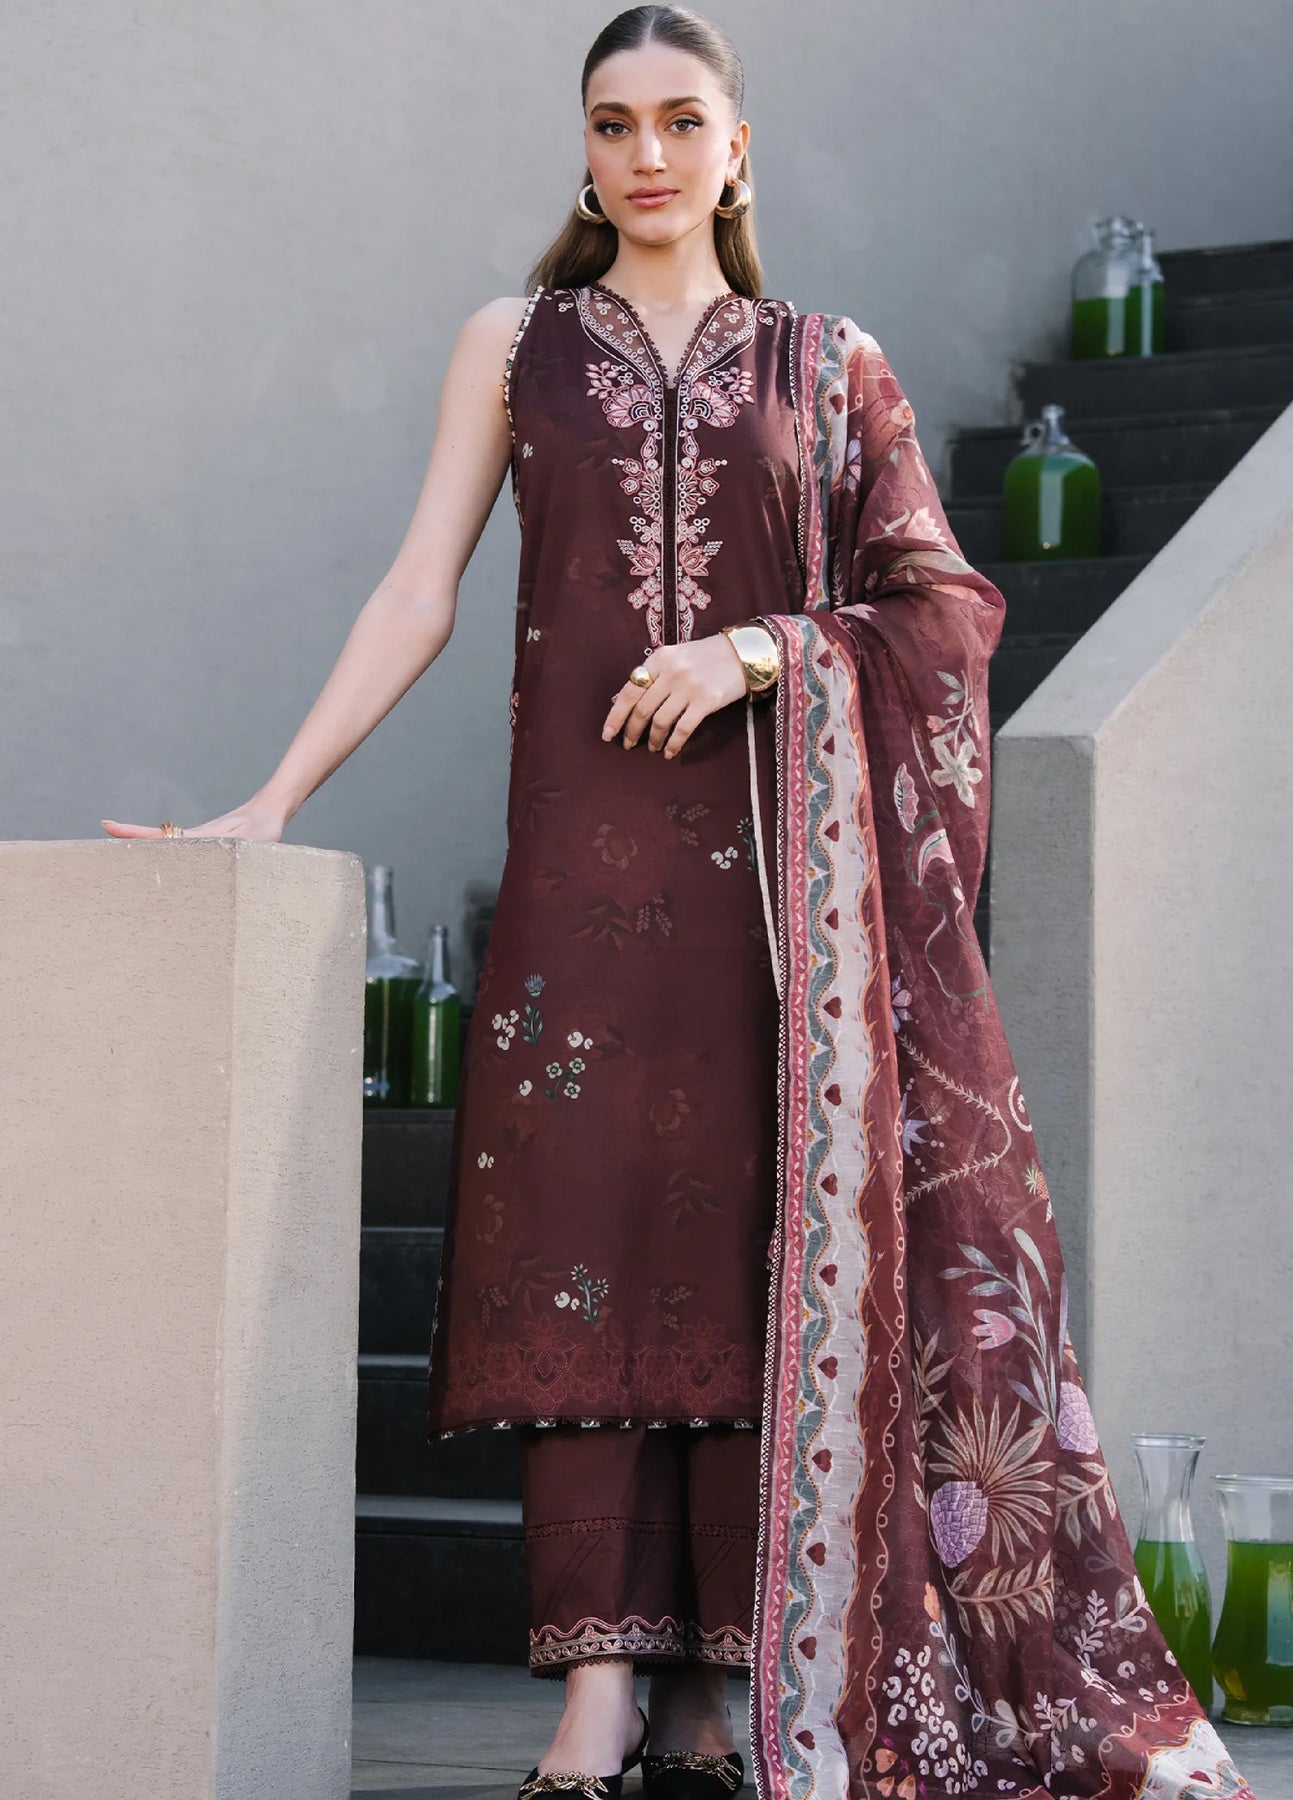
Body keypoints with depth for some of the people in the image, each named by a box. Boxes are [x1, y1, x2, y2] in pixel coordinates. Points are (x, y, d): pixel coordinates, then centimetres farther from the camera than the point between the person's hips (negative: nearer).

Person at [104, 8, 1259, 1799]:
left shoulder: (827, 364, 11)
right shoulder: (518, 345, 11)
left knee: (756, 1244, -4)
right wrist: (272, 800, -3)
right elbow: (419, 596, 6)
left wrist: (761, 652, -10)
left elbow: (937, 606, 7)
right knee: (584, 1237, -7)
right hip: (587, 847, 0)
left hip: (779, 851, 0)